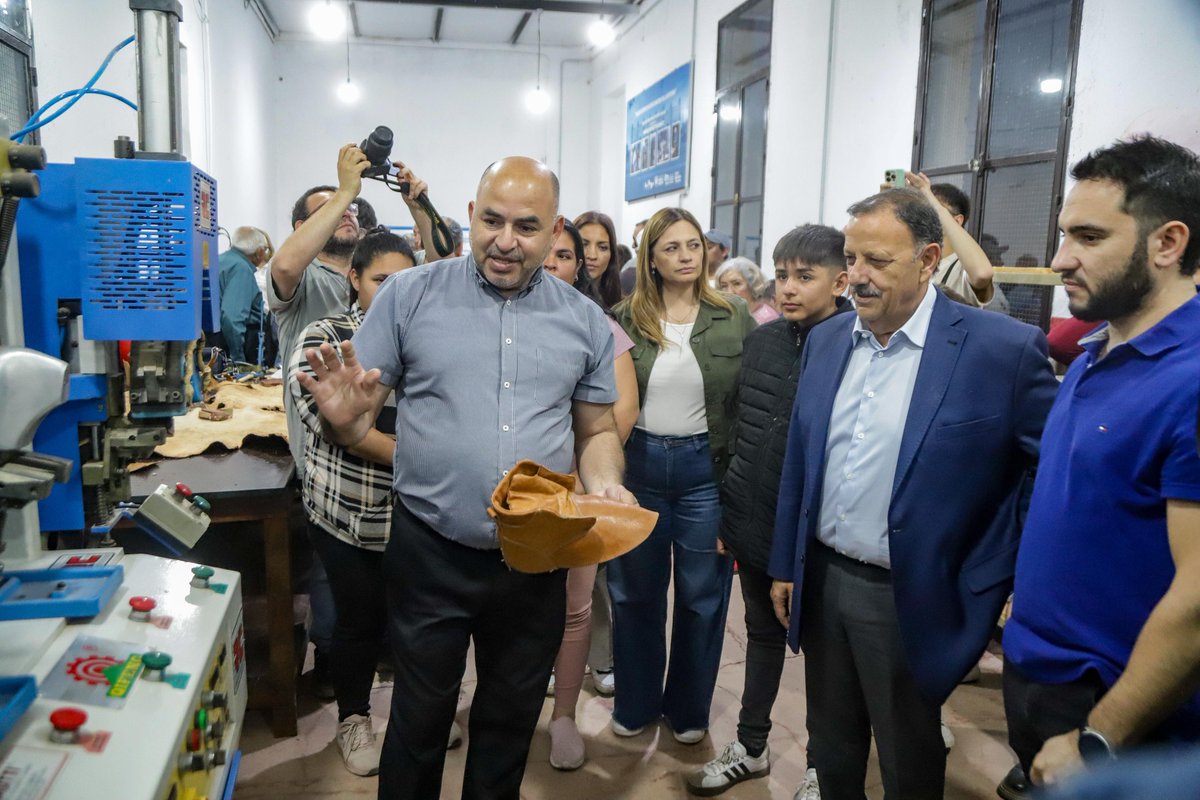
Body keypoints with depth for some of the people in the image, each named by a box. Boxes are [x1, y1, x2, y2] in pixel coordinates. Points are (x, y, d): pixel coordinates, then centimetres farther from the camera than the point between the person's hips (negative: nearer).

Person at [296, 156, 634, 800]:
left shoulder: (584, 321, 3)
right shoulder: (409, 296, -3)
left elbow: (597, 431, 11)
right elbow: (357, 420, -1)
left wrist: (604, 484, -9)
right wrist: (343, 416, -24)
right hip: (430, 553, -2)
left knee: (511, 721, 20)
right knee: (420, 720, 14)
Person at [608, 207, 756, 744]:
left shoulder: (734, 318, -1)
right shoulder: (623, 319, 0)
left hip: (705, 469, 0)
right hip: (637, 464, 1)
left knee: (702, 597, 11)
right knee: (635, 593, 13)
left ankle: (688, 708, 32)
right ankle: (636, 701, 34)